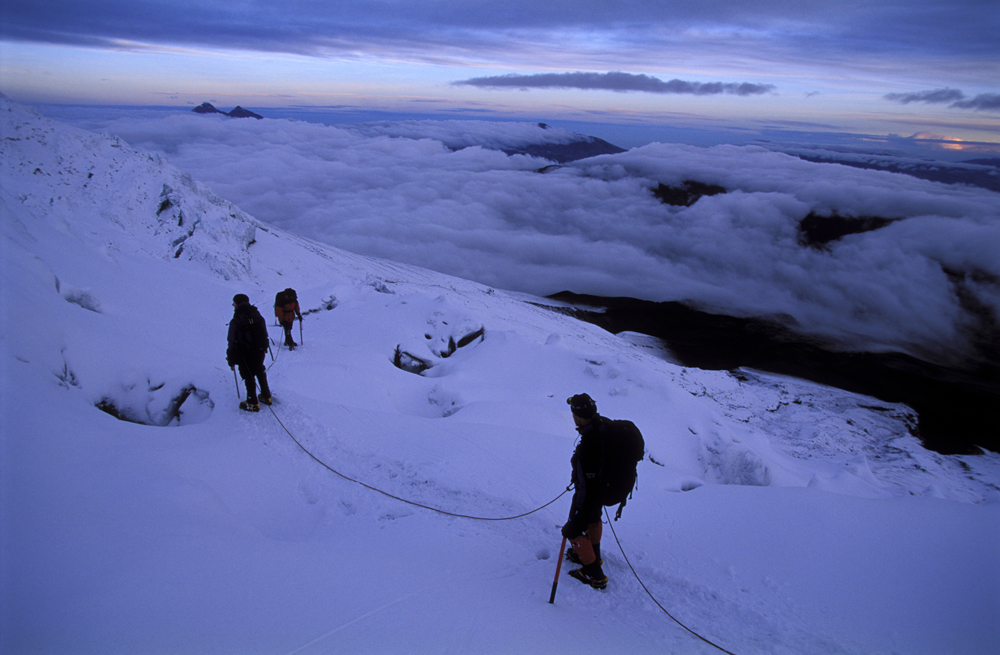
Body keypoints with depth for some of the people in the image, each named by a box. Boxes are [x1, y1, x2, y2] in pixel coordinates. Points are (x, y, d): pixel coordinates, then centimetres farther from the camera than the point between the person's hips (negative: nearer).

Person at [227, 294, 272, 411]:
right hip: (259, 352, 5)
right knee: (261, 373, 22)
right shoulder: (257, 316, -2)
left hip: (245, 356, -5)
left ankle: (253, 404, 19)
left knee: (248, 377, 9)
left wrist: (231, 360, -6)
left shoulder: (235, 321, -19)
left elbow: (233, 343, -15)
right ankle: (266, 397, 33)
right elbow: (265, 334, 7)